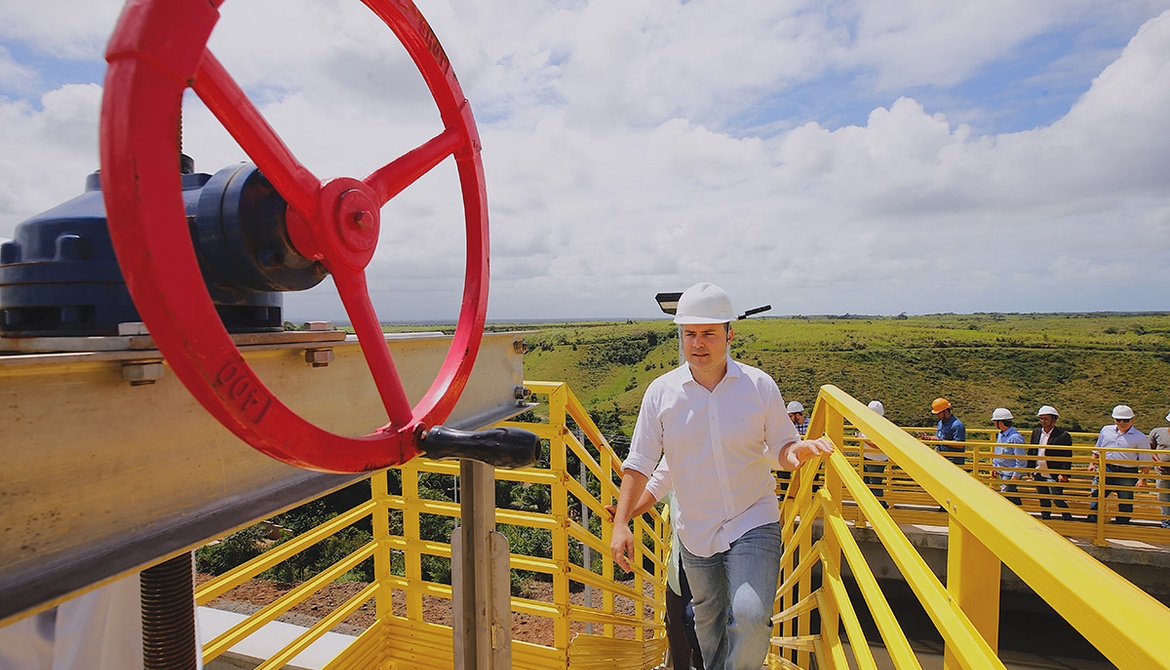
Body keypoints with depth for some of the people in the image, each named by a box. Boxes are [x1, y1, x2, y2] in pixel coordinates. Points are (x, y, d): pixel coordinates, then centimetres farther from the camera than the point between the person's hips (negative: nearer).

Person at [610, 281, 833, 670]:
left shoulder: (759, 386, -9)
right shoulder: (661, 393, -7)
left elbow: (780, 447, 0)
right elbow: (640, 462, -3)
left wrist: (795, 451, -24)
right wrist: (621, 524, -8)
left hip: (753, 524, -2)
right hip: (695, 532, 2)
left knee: (750, 617, -18)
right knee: (708, 623, 19)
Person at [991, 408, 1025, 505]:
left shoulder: (1015, 437, -19)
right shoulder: (1000, 435, 9)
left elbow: (1020, 460, -17)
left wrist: (1016, 476, -16)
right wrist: (994, 467, 19)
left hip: (1010, 474, -9)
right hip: (1001, 473, 9)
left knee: (1005, 498, -8)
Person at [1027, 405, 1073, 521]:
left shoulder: (1063, 435, -8)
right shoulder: (1036, 432, 9)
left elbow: (1067, 458, -9)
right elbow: (1030, 452, 14)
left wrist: (1064, 474, -15)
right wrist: (1030, 470, 10)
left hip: (1054, 476, -5)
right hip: (1039, 475, 6)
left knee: (1057, 499, -8)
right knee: (1043, 501, 14)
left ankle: (1069, 522, 8)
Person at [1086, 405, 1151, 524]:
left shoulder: (1140, 437, -1)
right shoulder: (1106, 430, 9)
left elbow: (1144, 461, -2)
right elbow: (1097, 449, 19)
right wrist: (1092, 463, 10)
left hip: (1127, 475, -3)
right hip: (1106, 470, 3)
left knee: (1125, 503, 7)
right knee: (1095, 495, 2)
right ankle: (1091, 522, 12)